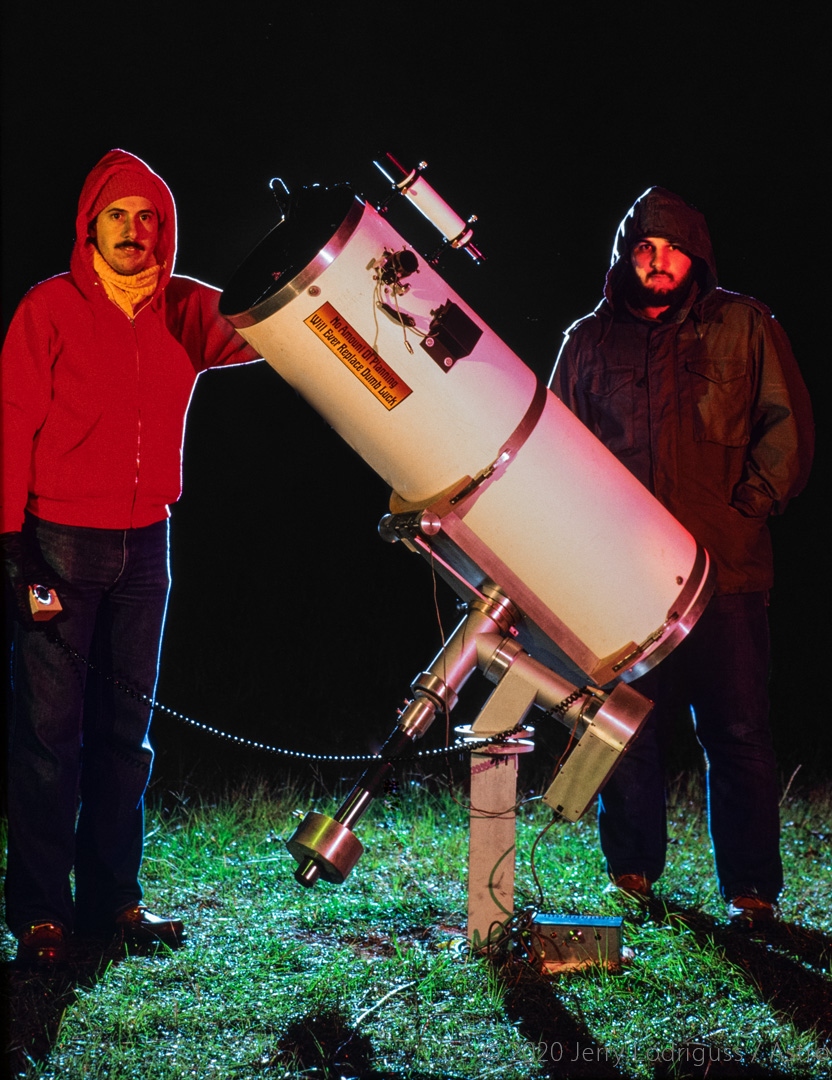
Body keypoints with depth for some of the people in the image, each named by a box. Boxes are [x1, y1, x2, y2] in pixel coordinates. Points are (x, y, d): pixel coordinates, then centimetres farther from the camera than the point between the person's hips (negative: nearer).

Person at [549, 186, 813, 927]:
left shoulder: (742, 326, 9)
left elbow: (787, 424, 7)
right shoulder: (589, 340, 14)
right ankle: (631, 874, 19)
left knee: (738, 732, -2)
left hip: (725, 567, -2)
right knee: (627, 728, 6)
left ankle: (751, 891, 6)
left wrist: (749, 505, -3)